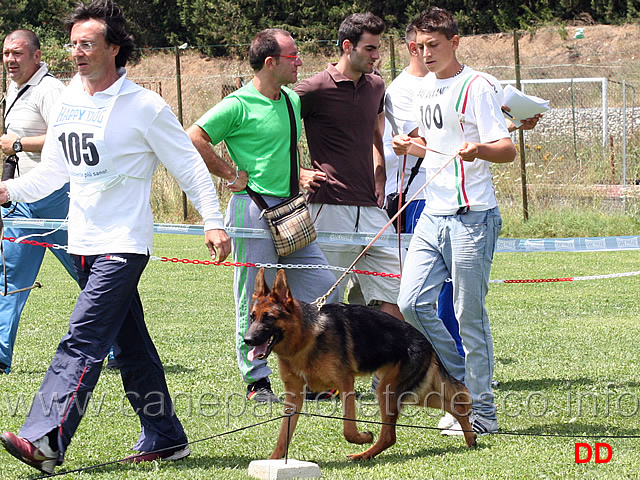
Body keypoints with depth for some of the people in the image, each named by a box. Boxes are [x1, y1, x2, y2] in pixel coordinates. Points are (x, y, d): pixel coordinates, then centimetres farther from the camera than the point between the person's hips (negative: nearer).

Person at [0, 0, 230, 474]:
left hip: (124, 243, -7)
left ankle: (44, 439, -25)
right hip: (83, 241, 7)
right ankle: (165, 438, 21)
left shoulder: (144, 106, -8)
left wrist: (213, 221, -10)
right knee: (131, 344, 13)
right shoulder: (67, 102, 11)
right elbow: (53, 170, 18)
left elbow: (189, 165, -4)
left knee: (83, 341, -16)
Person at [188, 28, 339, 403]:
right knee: (256, 299, -2)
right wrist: (232, 175, -10)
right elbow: (193, 139, -13)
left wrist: (300, 177, 11)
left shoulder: (294, 102, 14)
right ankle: (257, 380, 8)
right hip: (254, 211, -7)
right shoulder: (239, 105, -9)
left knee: (324, 285, 3)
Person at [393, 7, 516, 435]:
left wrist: (477, 150, -35)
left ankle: (482, 412, 4)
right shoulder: (424, 90, 15)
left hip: (472, 216, -8)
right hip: (433, 214, 8)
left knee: (470, 315, -4)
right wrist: (409, 146, 9)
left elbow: (507, 150, -15)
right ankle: (462, 383, 17)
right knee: (413, 304, 0)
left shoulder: (478, 87, -8)